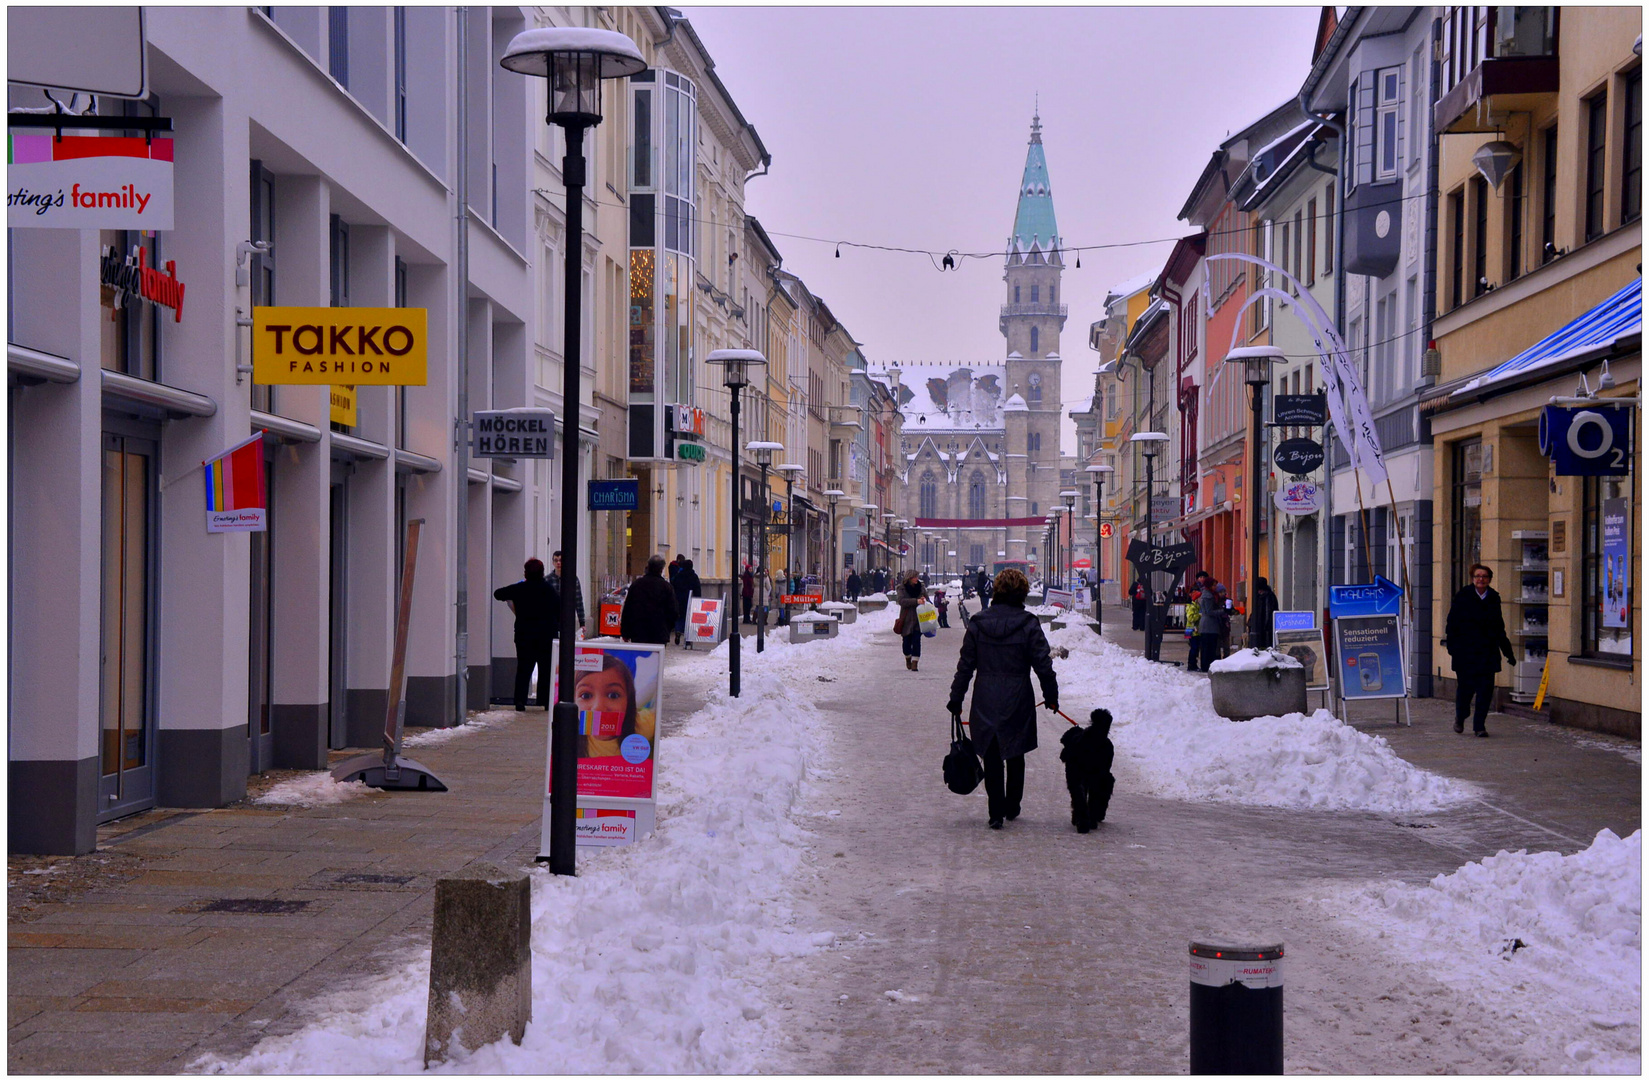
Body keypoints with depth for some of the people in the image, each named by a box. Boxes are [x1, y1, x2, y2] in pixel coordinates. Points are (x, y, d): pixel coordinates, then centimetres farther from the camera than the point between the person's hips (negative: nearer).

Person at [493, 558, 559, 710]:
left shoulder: (519, 589, -3)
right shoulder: (549, 589, -5)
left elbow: (497, 594, 7)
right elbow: (560, 608, -5)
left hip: (524, 634, 1)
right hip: (546, 634, 0)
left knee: (523, 668, 3)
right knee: (546, 668, 8)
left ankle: (520, 702, -5)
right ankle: (546, 701, 8)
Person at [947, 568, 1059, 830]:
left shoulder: (978, 623, -1)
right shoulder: (1028, 624, -8)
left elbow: (966, 664, 3)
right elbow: (1043, 664, -6)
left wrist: (956, 698, 10)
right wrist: (1051, 696, 6)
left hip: (985, 702, 1)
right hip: (1017, 701, -1)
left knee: (992, 758, 7)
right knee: (1015, 756, 16)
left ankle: (996, 812, 1)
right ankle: (1012, 808, 26)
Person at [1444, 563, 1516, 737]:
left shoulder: (1494, 598, 10)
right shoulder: (1463, 596, -1)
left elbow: (1499, 629, 18)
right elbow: (1452, 624, -2)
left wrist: (1508, 652, 17)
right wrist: (1452, 647, -11)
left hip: (1488, 652, 3)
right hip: (1465, 650, -3)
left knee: (1486, 688, -4)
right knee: (1466, 686, 1)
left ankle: (1479, 726, 5)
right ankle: (1460, 717, 29)